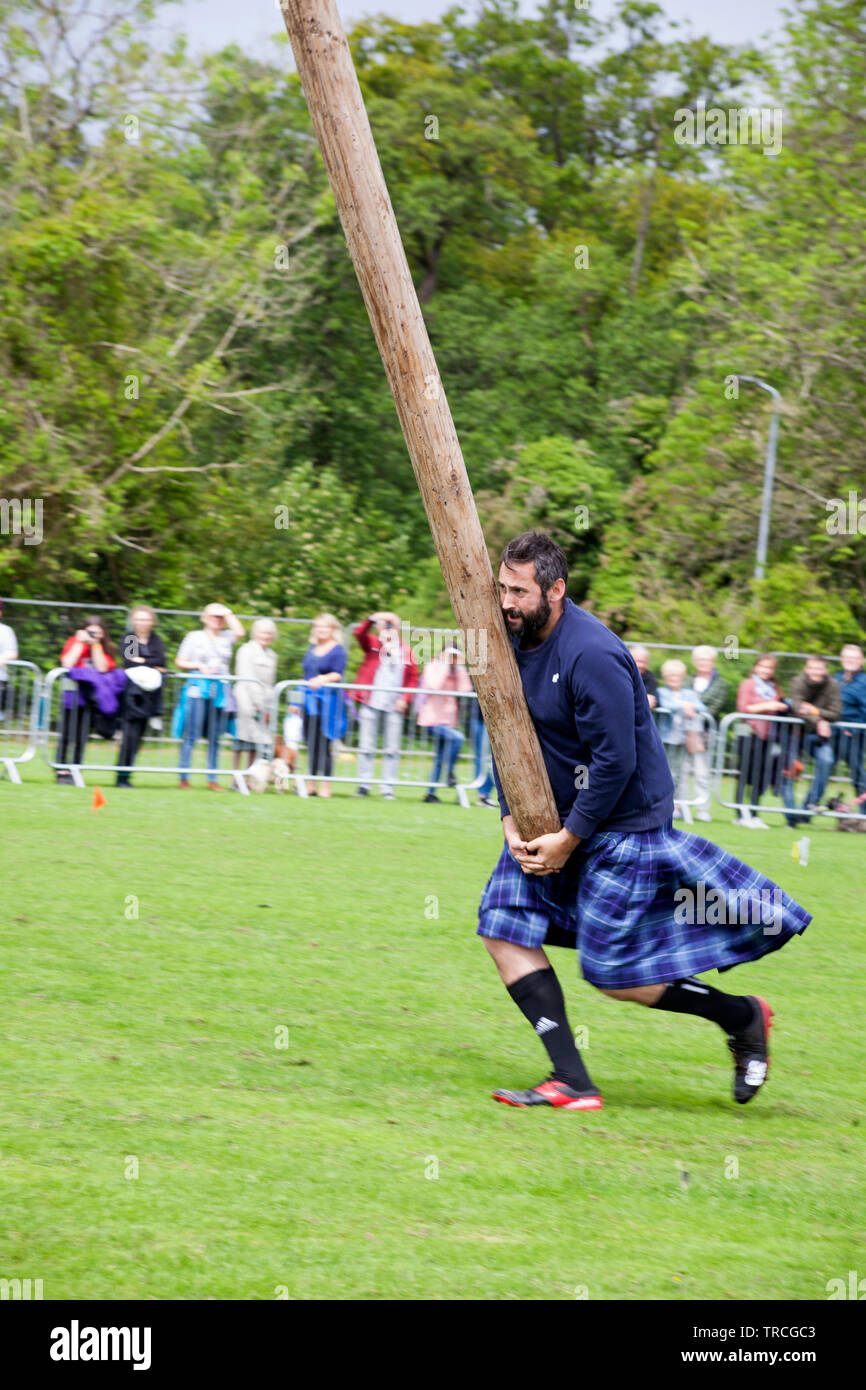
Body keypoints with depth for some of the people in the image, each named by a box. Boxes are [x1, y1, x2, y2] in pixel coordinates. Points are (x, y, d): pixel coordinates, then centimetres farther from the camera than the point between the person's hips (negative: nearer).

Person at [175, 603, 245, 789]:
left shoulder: (226, 638, 15)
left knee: (215, 738, 3)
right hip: (198, 690, -3)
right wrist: (199, 666, -8)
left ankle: (212, 778, 6)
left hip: (220, 692, 3)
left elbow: (240, 632, -4)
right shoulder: (195, 637, 8)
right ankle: (184, 777, -6)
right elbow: (180, 662, 7)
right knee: (191, 735, -8)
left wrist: (228, 613, 2)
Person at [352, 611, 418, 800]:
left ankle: (388, 788, 6)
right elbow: (359, 633, -11)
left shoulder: (405, 651, 9)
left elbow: (413, 678, 10)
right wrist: (373, 618, -22)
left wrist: (404, 699, -2)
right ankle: (363, 784, 8)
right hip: (371, 702, -1)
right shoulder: (373, 644, 7)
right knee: (366, 747, 2)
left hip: (394, 706, 1)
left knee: (392, 749, 1)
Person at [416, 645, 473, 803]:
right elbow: (435, 686, -23)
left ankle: (431, 793, 18)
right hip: (433, 718, -8)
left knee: (439, 759, 11)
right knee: (457, 737, -30)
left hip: (448, 720, 8)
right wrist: (445, 664, -17)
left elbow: (465, 689, -4)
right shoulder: (433, 667, -4)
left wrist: (460, 666, -4)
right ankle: (450, 772, -18)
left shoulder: (457, 671, 13)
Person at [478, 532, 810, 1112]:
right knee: (505, 926, -5)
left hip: (622, 820, -9)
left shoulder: (591, 656, -26)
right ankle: (572, 1082, -5)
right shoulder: (514, 642, 1)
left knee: (610, 971, -6)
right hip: (554, 812, 9)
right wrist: (511, 820, -3)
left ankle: (743, 1017, 17)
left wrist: (568, 841, -19)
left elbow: (616, 762, -25)